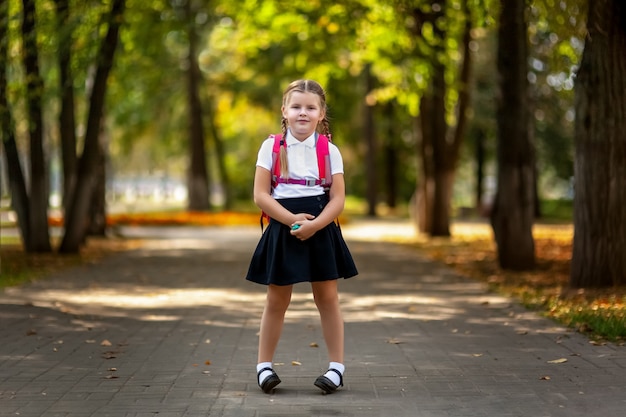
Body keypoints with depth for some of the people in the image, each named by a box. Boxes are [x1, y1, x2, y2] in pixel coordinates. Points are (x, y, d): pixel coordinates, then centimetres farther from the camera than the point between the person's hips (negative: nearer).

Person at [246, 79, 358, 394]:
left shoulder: (329, 150, 1)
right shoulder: (271, 147, -1)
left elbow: (338, 199, -3)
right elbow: (261, 195, -6)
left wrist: (313, 225, -18)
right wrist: (293, 220, -17)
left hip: (321, 231, 0)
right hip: (282, 231, 0)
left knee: (327, 298, 5)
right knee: (277, 300, 6)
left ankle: (337, 365, 13)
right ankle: (264, 364, 17)